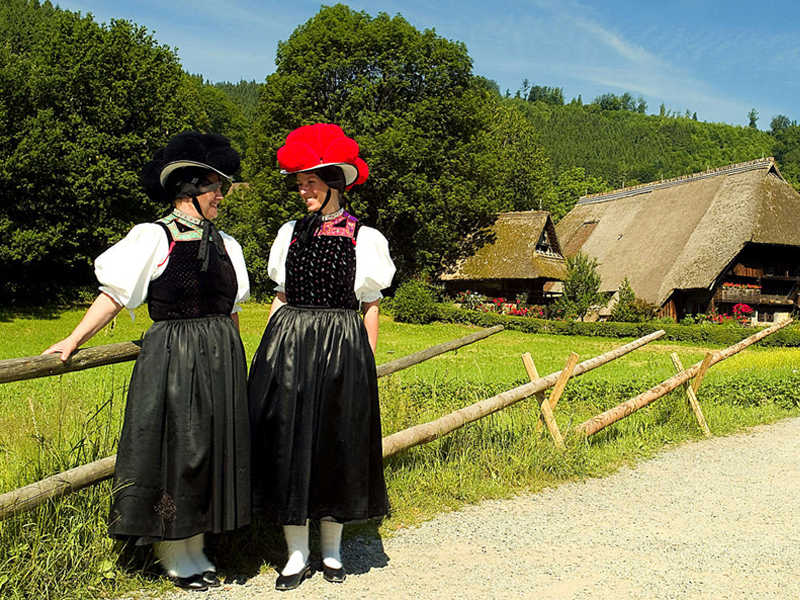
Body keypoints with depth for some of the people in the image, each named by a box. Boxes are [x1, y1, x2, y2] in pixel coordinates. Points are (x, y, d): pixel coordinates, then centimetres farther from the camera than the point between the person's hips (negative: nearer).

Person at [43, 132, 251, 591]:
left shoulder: (225, 243, 10)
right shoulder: (154, 238, -6)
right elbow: (115, 295, -4)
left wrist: (238, 365, 16)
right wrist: (74, 340, -8)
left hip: (220, 359, 6)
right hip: (171, 359, -6)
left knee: (213, 447, 9)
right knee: (173, 450, 2)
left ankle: (196, 552, 24)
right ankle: (175, 558, 19)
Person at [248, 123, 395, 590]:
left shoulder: (365, 239, 0)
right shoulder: (291, 233, 9)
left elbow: (371, 308, 3)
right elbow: (280, 297, 13)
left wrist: (367, 366, -3)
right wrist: (267, 354, 7)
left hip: (341, 350, -2)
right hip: (288, 348, 3)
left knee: (337, 445, 7)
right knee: (288, 445, 4)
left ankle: (332, 549, 26)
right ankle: (297, 554, 20)